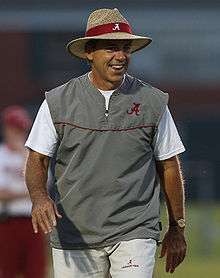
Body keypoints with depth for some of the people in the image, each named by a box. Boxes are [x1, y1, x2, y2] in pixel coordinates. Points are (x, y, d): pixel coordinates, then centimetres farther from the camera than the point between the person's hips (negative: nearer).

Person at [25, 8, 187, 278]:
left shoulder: (152, 102, 4)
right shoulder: (58, 101, 3)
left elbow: (169, 166, 11)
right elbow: (37, 159, 3)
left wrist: (177, 228, 13)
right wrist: (39, 196, -19)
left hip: (134, 233, -1)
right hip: (73, 233, 1)